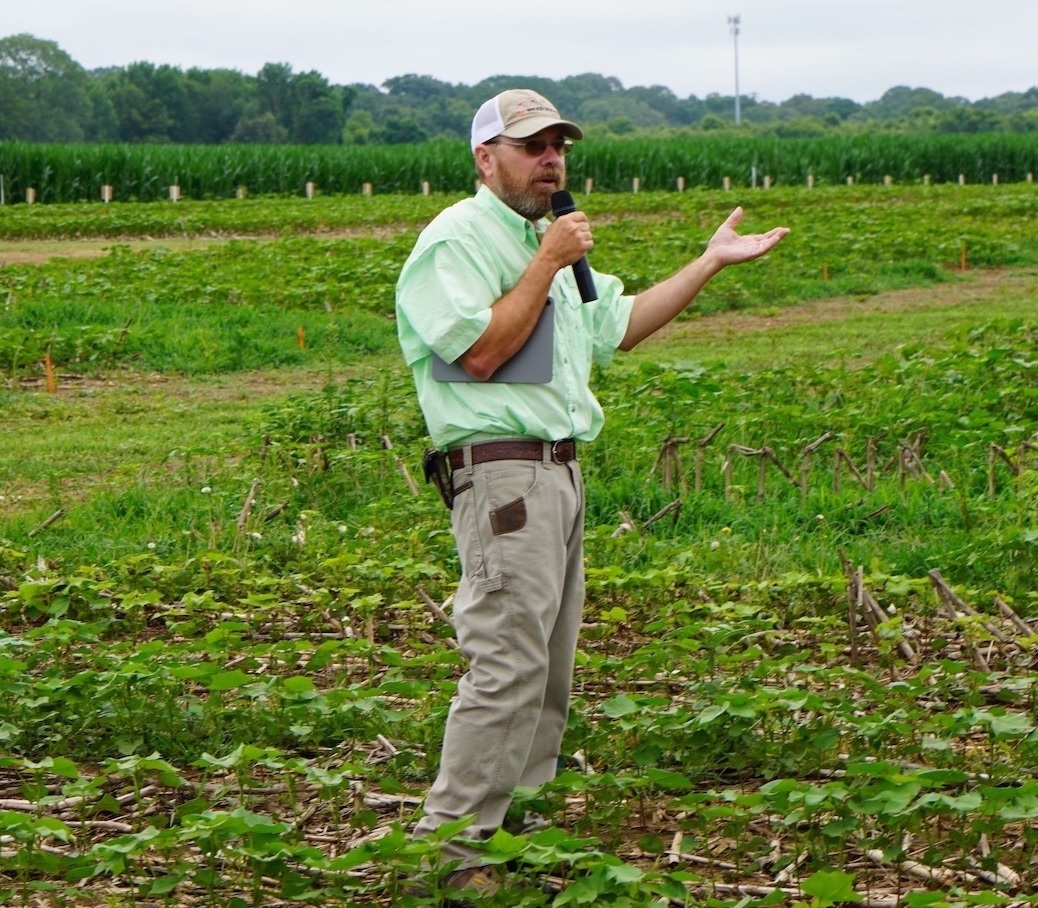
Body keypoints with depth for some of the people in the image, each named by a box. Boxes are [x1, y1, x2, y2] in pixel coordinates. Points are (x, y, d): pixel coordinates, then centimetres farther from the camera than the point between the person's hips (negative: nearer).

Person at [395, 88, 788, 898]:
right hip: (502, 473, -10)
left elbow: (619, 326, 29)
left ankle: (518, 827, 18)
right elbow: (481, 352, -19)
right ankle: (451, 853, -12)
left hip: (559, 470, 10)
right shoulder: (457, 239, -8)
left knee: (550, 671, 11)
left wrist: (712, 262, 26)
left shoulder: (542, 242, 23)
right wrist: (548, 263, -14)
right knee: (507, 666, -15)